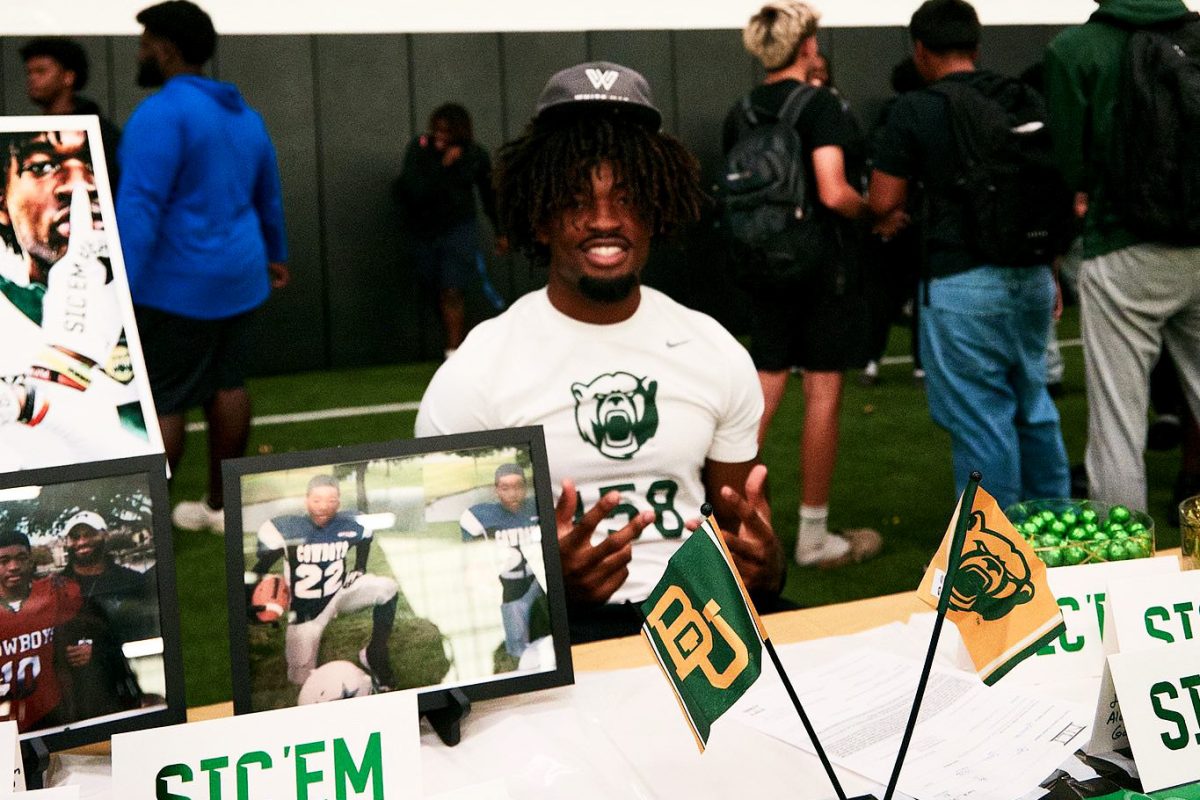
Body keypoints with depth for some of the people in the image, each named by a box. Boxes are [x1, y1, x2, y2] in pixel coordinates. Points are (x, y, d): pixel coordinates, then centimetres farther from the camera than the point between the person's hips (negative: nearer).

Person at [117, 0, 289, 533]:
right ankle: (221, 505, 23)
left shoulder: (161, 113, -17)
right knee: (226, 385, 14)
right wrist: (275, 256, 35)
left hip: (178, 285, -8)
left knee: (158, 403, -4)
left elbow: (140, 207, -25)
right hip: (237, 274, 8)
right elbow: (269, 196, 21)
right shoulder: (244, 114, 11)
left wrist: (119, 293, -28)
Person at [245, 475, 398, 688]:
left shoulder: (350, 525, -12)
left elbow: (364, 537, 14)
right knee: (302, 678, -4)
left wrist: (359, 569, 6)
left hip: (341, 593, 2)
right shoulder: (284, 528, -21)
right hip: (305, 611, -2)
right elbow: (259, 568, -9)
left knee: (387, 588, -23)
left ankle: (375, 656, -8)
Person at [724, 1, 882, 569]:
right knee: (823, 395, 1)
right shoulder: (820, 104, -12)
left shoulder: (740, 113, 7)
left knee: (763, 394, 13)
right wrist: (876, 212, -3)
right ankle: (814, 537, 8)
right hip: (824, 263, -6)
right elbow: (834, 193, -21)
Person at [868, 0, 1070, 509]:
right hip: (1032, 277, 6)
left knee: (981, 420, 2)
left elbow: (883, 202, -5)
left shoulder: (915, 109, -8)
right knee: (1033, 406, 21)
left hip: (962, 282, -6)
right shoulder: (1025, 99, 8)